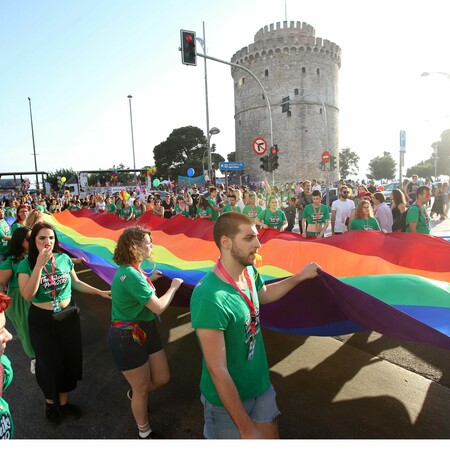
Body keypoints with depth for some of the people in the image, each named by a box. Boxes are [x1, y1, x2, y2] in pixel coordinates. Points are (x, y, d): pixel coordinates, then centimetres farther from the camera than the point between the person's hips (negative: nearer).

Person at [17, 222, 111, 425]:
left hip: (68, 316, 2)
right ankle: (50, 402, 43)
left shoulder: (64, 259, -8)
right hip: (42, 320, -2)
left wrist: (100, 292, 1)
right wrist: (39, 265, -30)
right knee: (49, 363, 14)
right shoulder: (26, 264, -13)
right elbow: (27, 295, -24)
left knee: (70, 360, 15)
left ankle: (64, 402, 40)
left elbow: (75, 283, 6)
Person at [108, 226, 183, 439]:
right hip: (128, 339, -9)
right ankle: (144, 433, 38)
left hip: (145, 330, 9)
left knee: (162, 378, 17)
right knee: (142, 389, 12)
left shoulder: (131, 270, 4)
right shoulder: (130, 275, -28)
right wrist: (174, 286, -13)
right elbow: (158, 307, -27)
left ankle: (134, 394, 48)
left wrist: (150, 280, 16)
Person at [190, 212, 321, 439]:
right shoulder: (210, 297, -34)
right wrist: (247, 429, -20)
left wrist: (300, 276, 8)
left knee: (271, 436, 22)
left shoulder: (249, 271, -9)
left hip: (260, 384, 6)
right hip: (227, 399, -6)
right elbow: (218, 371, -28)